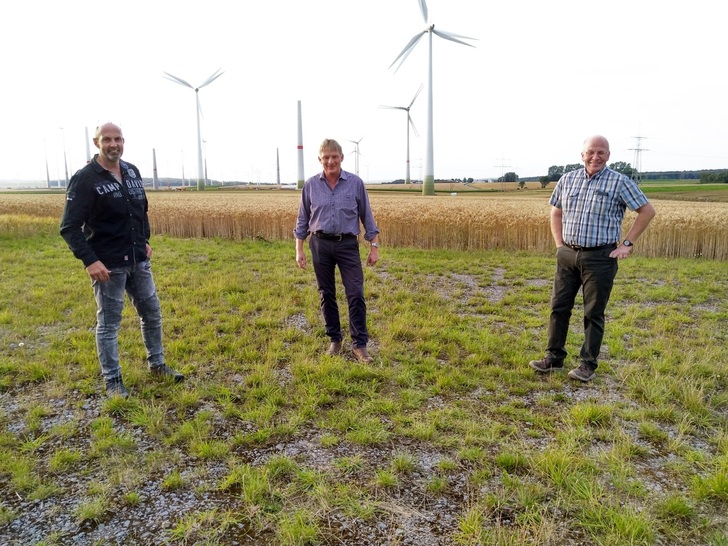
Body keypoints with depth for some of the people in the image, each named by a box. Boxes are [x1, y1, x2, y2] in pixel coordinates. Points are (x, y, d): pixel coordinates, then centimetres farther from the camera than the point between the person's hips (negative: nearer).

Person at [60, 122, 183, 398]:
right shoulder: (84, 179, -12)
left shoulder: (133, 172, 7)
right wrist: (89, 260, -22)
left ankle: (157, 364, 32)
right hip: (107, 264, -6)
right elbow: (69, 227, -15)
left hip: (139, 261, 6)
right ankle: (113, 380, 18)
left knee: (152, 314, 14)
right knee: (108, 324, 5)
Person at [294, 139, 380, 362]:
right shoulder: (311, 185, 2)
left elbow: (367, 217, 4)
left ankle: (359, 344, 5)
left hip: (348, 244, -1)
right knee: (326, 294, 9)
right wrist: (299, 250, 4)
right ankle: (334, 339, 23)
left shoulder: (356, 183, -1)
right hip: (321, 244, 2)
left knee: (355, 295, -5)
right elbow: (302, 220, 8)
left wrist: (374, 247, 1)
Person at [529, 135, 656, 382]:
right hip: (567, 255, 4)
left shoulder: (620, 182, -5)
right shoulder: (567, 180, 7)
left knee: (594, 313, 4)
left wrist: (627, 244, -5)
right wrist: (559, 243, 9)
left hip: (600, 257, -4)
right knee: (559, 306, 8)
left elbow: (647, 211, -1)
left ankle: (588, 365, 17)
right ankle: (554, 358, 21)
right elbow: (556, 213, 19)